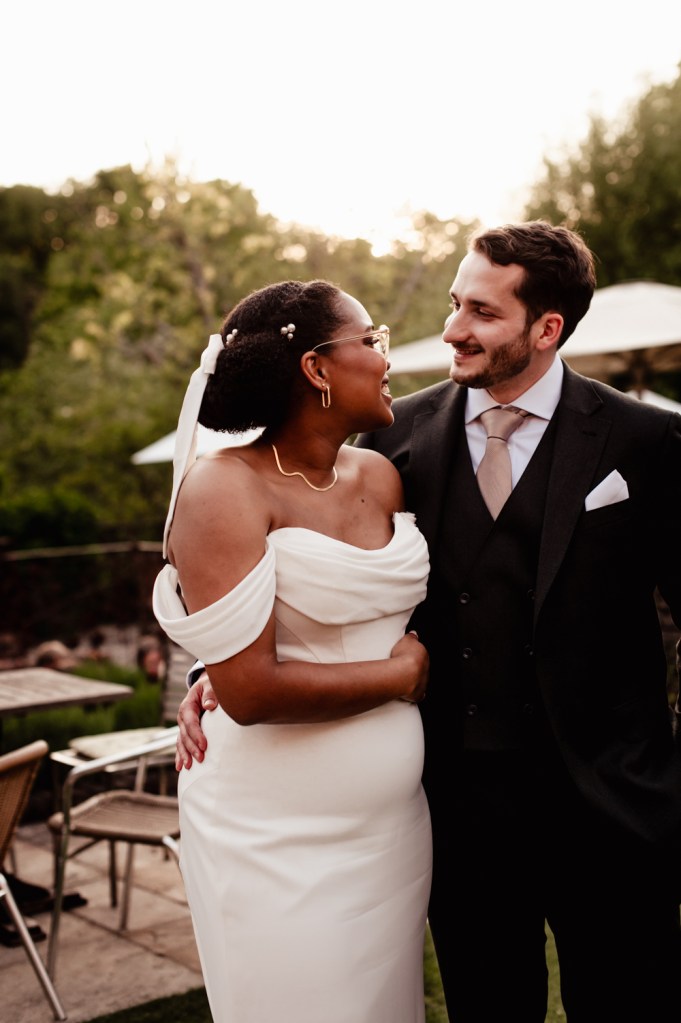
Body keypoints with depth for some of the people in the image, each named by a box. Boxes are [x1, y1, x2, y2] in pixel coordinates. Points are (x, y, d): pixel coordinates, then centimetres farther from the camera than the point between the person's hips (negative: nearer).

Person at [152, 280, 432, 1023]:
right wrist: (399, 675, -10)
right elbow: (249, 690, -21)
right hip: (280, 845, -6)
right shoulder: (224, 490, -15)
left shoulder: (382, 477, 5)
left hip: (393, 824, 6)